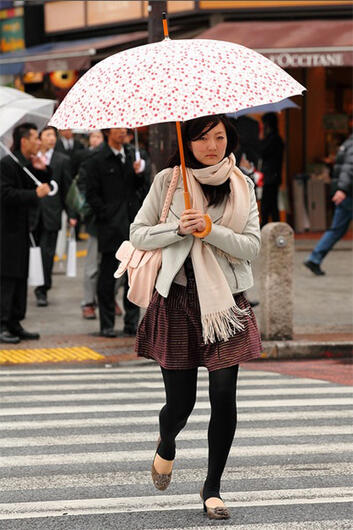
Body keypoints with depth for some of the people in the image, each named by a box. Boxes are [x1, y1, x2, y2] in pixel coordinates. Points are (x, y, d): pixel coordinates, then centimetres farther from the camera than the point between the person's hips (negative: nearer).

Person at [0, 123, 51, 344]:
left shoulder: (29, 164, 12)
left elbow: (43, 188, 21)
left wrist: (43, 171, 3)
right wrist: (35, 194, -22)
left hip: (22, 229, 9)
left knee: (20, 278, 11)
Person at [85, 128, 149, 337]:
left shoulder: (131, 155, 13)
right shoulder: (97, 161, -3)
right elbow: (92, 195, -5)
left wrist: (139, 173, -3)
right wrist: (107, 215, -12)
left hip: (133, 223, 5)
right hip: (111, 226, -5)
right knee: (108, 275, 0)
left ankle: (132, 322, 14)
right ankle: (107, 324, 6)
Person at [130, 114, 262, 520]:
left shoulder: (242, 186, 6)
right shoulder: (168, 181, 2)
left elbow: (252, 246, -1)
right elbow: (138, 234, 3)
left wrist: (210, 229, -16)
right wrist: (178, 229, -14)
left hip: (225, 300, 1)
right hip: (177, 300, -1)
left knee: (224, 393, -10)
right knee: (180, 402, 0)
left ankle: (212, 488, 7)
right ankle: (166, 446, 38)